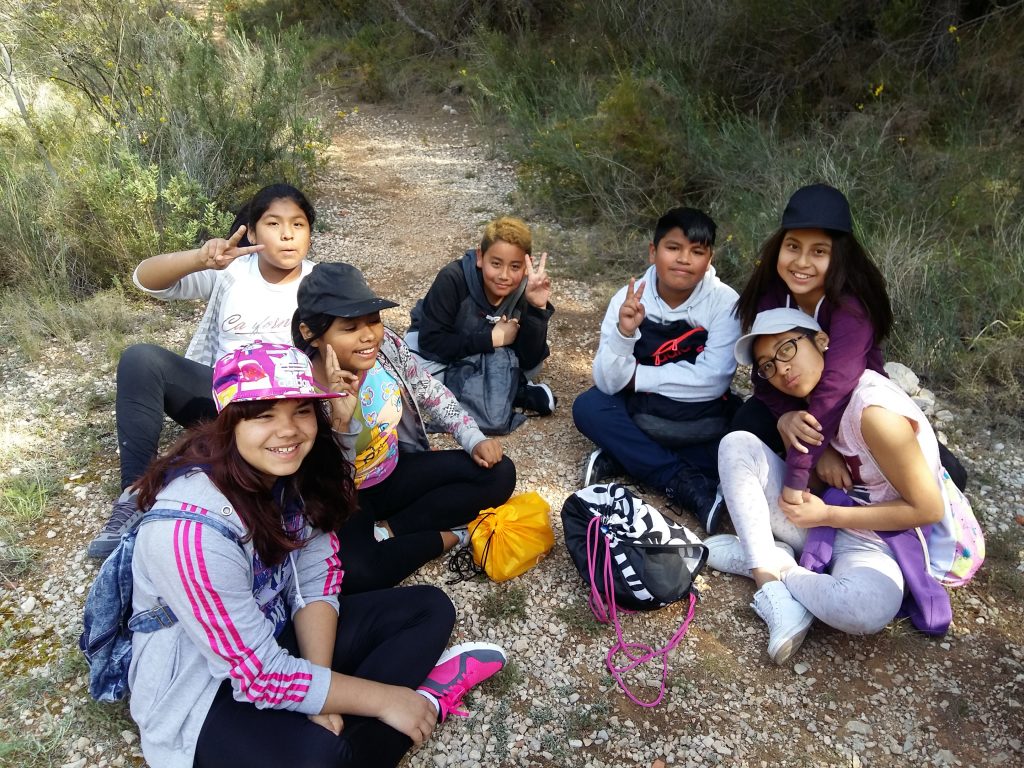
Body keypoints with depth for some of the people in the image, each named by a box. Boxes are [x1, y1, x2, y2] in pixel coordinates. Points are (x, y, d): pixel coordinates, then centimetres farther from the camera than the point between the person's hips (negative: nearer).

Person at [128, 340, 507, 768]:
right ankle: (424, 700, -10)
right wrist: (383, 699, -21)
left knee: (429, 609, 0)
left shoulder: (295, 472, -10)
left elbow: (315, 584, -5)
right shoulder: (191, 525, -31)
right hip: (203, 688, -7)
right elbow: (258, 674, -27)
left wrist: (323, 700, -18)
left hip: (276, 636, 7)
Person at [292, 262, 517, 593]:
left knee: (498, 473, -4)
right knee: (352, 572, -37)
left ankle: (386, 531, -7)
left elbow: (431, 393, 2)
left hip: (395, 473, 6)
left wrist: (474, 440, -7)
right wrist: (341, 419, -41)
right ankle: (446, 535, -9)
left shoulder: (386, 346, -15)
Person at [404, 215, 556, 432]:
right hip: (440, 355, 0)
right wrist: (493, 339, -33)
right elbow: (432, 342, -32)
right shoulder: (452, 279, -30)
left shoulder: (525, 290, -21)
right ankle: (513, 392, -25)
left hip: (487, 361, 1)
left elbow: (529, 362, -25)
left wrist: (537, 307, -39)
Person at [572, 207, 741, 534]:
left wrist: (637, 376, -18)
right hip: (639, 413, 2)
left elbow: (711, 380, -24)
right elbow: (609, 384, -18)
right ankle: (688, 483, -25)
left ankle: (621, 458, -19)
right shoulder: (629, 298, -12)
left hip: (701, 422, -1)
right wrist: (624, 331, -35)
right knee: (587, 407, -24)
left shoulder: (725, 302, -16)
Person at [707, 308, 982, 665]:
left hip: (876, 542, -6)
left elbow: (929, 509, -18)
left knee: (866, 608, -41)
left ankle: (776, 568, -11)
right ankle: (768, 570, -16)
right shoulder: (817, 397, 1)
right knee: (737, 444, -11)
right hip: (821, 521, 7)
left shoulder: (874, 411, -23)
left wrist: (827, 515, -17)